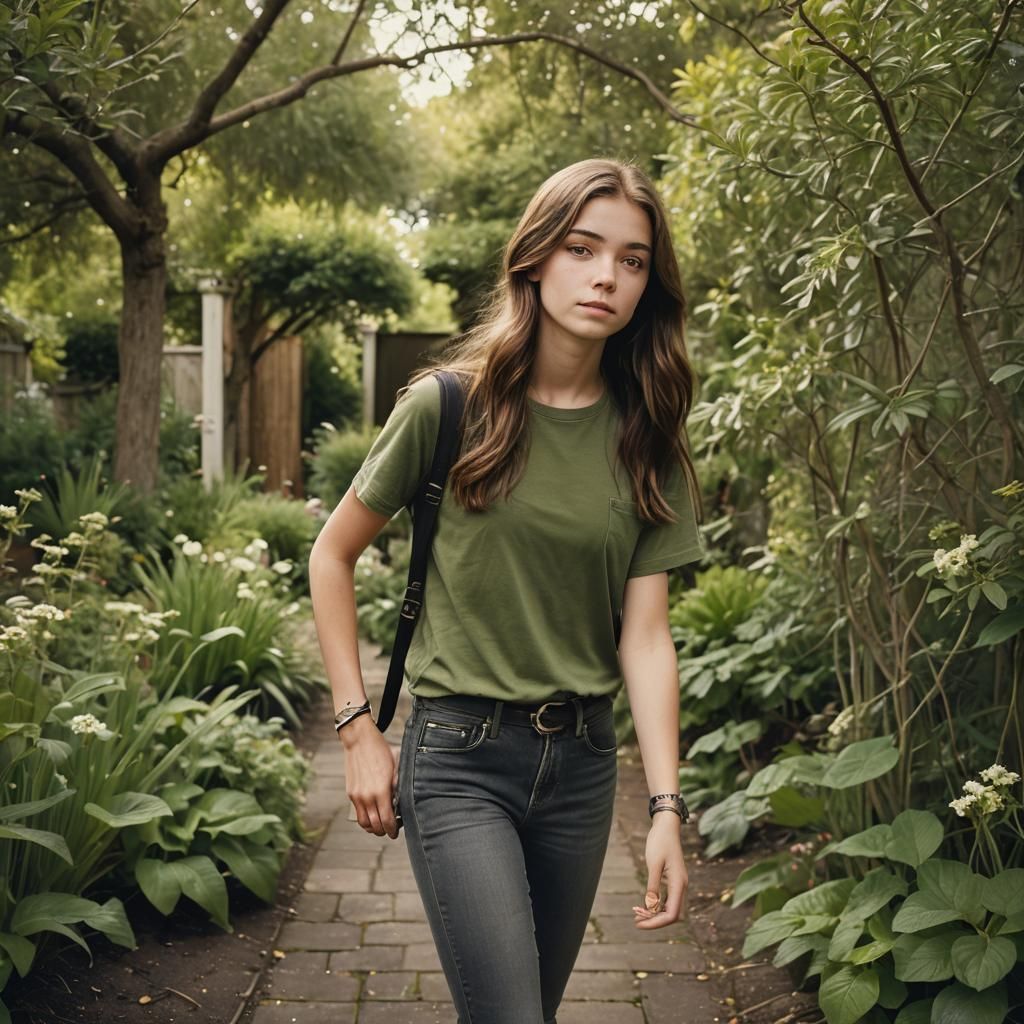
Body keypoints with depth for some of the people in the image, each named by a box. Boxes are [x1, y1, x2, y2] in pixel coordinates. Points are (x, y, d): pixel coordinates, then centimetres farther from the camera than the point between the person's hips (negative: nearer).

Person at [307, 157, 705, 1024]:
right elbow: (332, 556, 1)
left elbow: (645, 634, -5)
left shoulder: (646, 440, 0)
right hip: (460, 757, -4)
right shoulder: (451, 405, -9)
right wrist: (358, 728, -3)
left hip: (583, 760, 4)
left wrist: (668, 808, -13)